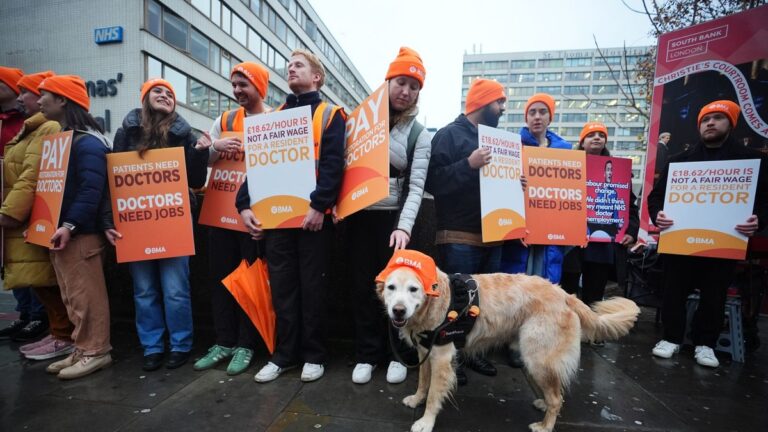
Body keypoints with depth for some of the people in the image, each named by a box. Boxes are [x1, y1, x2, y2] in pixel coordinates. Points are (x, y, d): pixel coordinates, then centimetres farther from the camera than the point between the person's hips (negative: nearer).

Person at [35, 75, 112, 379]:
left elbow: (91, 190, -23)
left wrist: (70, 226, -25)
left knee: (86, 295, -2)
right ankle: (83, 349, 25)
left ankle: (95, 352, 10)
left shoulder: (87, 142, -14)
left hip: (79, 233, -10)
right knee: (72, 296, 15)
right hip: (59, 231, 10)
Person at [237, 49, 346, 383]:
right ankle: (284, 353, 23)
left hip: (313, 215, -4)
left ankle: (314, 355, 19)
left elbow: (332, 164, -9)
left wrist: (318, 205, -21)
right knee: (281, 286, 9)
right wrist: (245, 204, 1)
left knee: (312, 286, 4)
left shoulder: (330, 114, 4)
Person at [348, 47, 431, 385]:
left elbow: (416, 186, -8)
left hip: (394, 217, -1)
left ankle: (397, 354, 25)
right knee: (363, 285, 8)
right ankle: (367, 354, 25)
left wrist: (404, 226, -23)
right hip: (359, 215, 2)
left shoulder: (419, 134, 2)